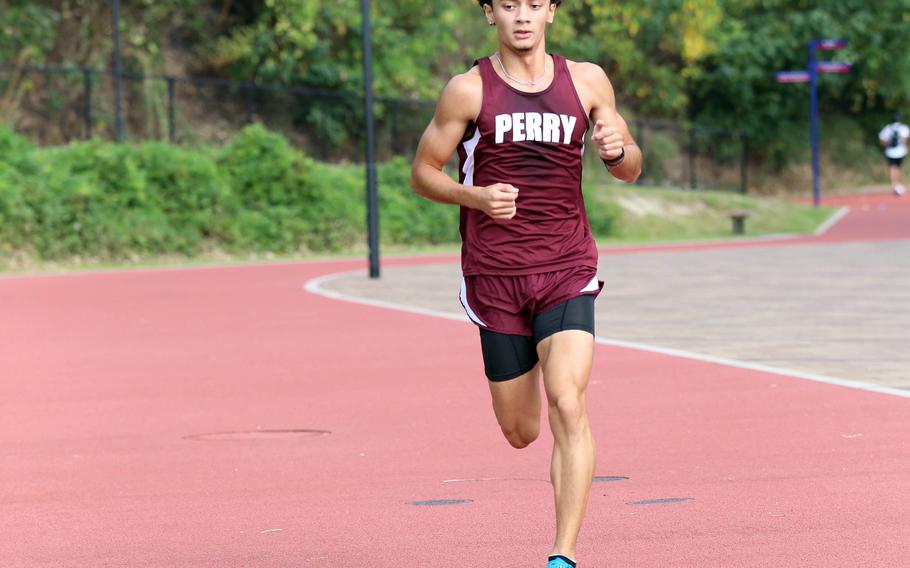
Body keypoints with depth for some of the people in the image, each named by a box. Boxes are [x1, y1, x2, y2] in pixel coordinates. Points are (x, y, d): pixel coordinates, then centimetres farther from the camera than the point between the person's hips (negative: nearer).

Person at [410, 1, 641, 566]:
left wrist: (619, 150, -9)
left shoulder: (587, 81, 6)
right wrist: (473, 196, -14)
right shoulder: (469, 90, 0)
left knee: (568, 408, -20)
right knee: (520, 432, 8)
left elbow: (631, 169, 15)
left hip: (567, 272, 0)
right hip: (495, 275, 0)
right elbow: (423, 171, 5)